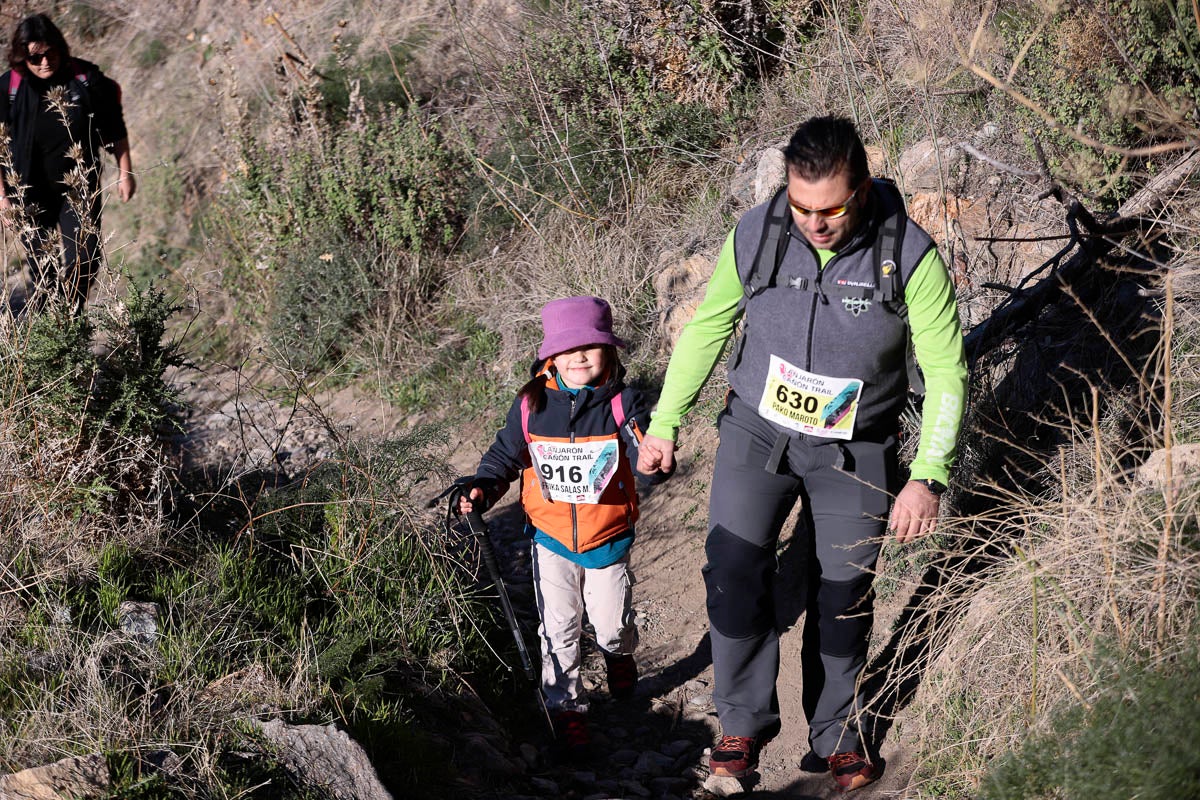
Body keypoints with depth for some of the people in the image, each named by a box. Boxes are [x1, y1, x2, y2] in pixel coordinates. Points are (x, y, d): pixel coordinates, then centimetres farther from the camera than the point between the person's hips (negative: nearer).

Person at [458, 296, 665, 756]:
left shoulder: (623, 404, -15)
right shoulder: (531, 406, -10)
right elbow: (506, 454, 4)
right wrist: (484, 488, -11)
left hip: (607, 539, -1)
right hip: (551, 538, 1)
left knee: (611, 626, 13)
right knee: (559, 631, 6)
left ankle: (620, 655, 49)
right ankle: (567, 707, 25)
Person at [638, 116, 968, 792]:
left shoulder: (910, 255, -20)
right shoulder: (755, 236, -13)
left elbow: (946, 370, -12)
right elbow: (708, 326, 4)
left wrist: (928, 478, -19)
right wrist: (666, 421, 8)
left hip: (855, 450, -1)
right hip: (756, 431, 1)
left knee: (843, 592, 6)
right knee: (735, 574, -11)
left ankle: (837, 737, 27)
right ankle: (746, 722, 9)